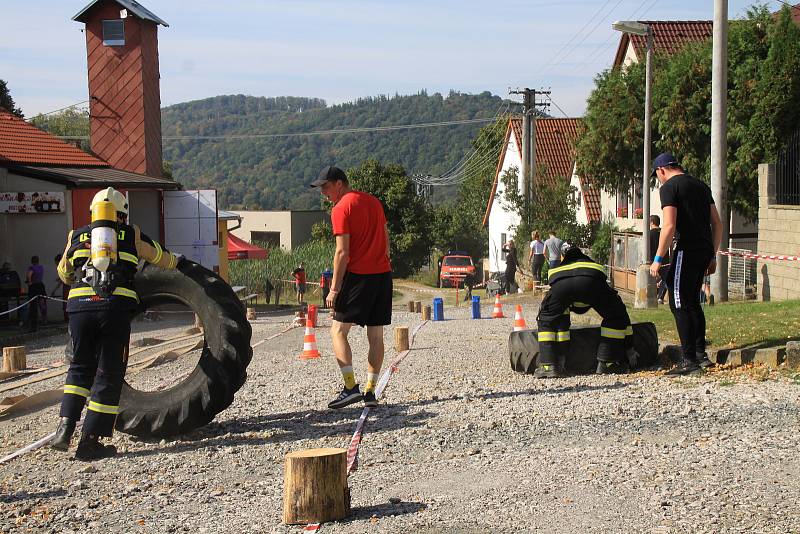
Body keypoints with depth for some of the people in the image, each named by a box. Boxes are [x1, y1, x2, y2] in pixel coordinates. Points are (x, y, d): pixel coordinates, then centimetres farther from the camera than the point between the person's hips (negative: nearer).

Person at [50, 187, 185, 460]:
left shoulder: (76, 236, 19)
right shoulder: (131, 234, 13)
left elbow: (64, 273, 32)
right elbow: (160, 256, 29)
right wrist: (181, 263, 49)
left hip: (80, 305, 3)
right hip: (116, 305, -3)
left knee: (80, 366, 19)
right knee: (108, 373, 5)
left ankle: (65, 426, 4)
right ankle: (90, 441, 3)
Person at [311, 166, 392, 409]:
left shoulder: (341, 209, -8)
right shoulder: (373, 201, 15)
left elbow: (343, 252, -14)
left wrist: (334, 289, -11)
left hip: (358, 275, -7)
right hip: (383, 274, 7)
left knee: (338, 331, 1)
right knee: (376, 336, 7)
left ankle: (351, 387, -8)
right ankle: (371, 391, 7)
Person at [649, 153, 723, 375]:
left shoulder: (669, 188, -6)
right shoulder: (702, 186, 18)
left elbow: (669, 226, -16)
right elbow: (718, 224, 17)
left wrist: (658, 259, -13)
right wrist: (713, 256, 22)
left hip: (687, 250, -8)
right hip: (705, 249, 8)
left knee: (679, 304, -4)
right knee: (692, 302, 19)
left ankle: (689, 360, -7)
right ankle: (700, 354, 22)